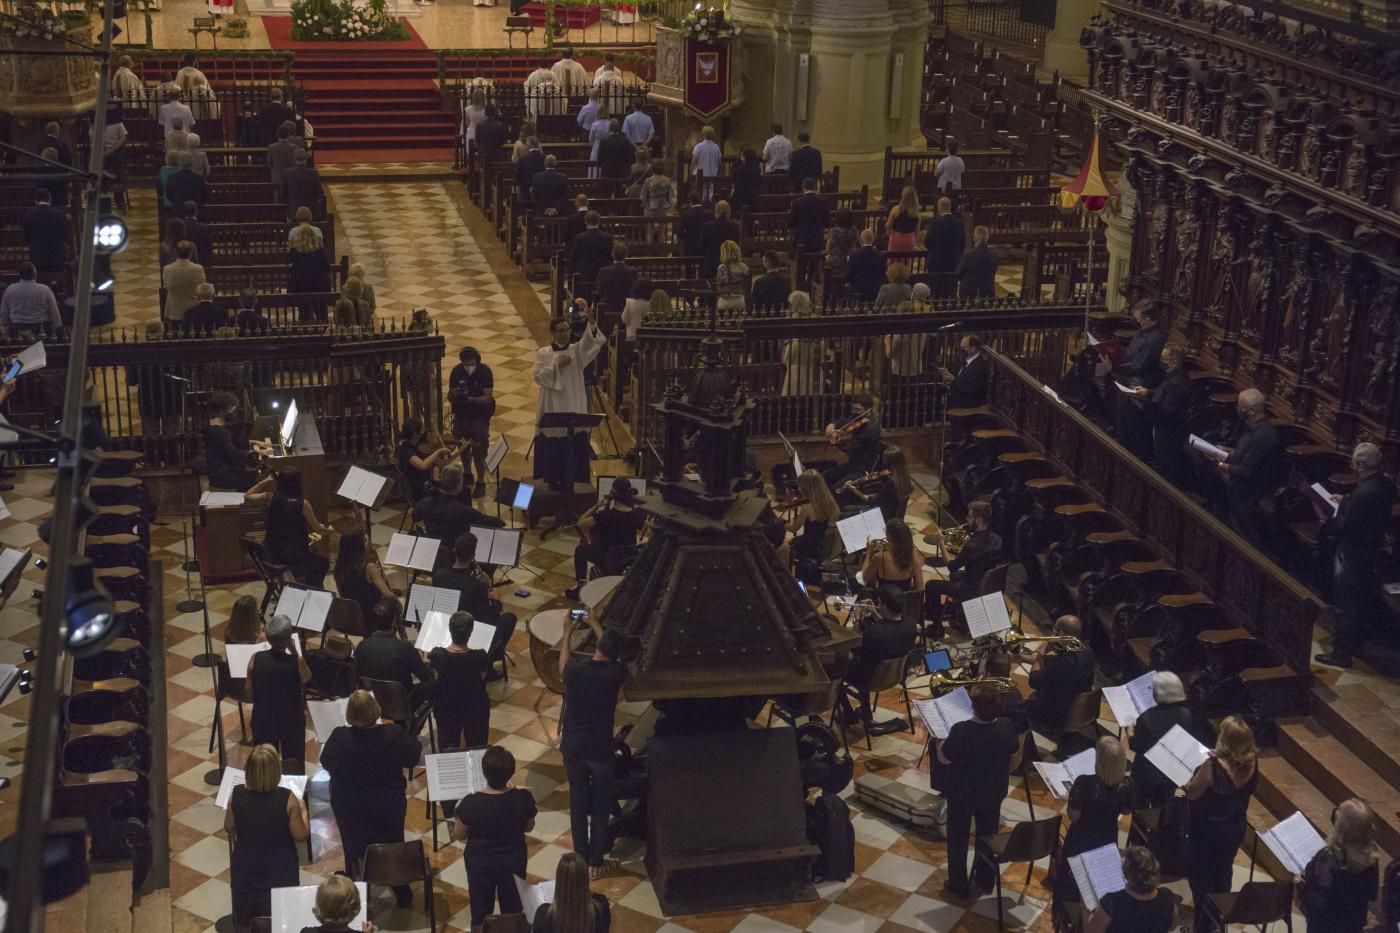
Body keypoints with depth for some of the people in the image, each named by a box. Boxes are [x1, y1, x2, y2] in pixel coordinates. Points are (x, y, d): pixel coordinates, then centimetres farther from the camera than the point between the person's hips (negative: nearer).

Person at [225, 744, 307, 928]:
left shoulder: (237, 795, -18)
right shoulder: (287, 799, -25)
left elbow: (229, 828, -2)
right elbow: (301, 836, -15)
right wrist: (303, 809, 0)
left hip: (245, 870, 2)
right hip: (280, 872, -2)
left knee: (247, 923, 22)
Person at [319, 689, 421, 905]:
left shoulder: (339, 737, -25)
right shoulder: (394, 734, -24)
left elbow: (326, 763, -8)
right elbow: (414, 757, -6)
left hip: (349, 809, -1)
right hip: (390, 805, 1)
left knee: (353, 849, 23)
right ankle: (402, 893, 37)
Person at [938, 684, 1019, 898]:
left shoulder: (961, 731, -33)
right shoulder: (1006, 728, -21)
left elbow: (943, 758, -21)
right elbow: (1014, 750, -2)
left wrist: (940, 740, -4)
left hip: (961, 794, -4)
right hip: (993, 792, 4)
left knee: (957, 839, 18)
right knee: (988, 834, 26)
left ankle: (959, 885, 29)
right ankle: (986, 878, 43)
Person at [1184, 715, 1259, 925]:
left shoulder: (1213, 766, -34)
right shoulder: (1251, 762, -16)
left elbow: (1192, 793, -20)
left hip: (1207, 831, -6)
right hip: (1235, 827, 6)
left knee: (1200, 877, 16)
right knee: (1224, 872, 26)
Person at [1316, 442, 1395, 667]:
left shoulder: (1364, 494, -33)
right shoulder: (1386, 483, -5)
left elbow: (1342, 527, -26)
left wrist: (1324, 520, -9)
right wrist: (1346, 500, 8)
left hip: (1352, 557, -9)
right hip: (1372, 550, 9)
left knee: (1346, 606, 6)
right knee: (1362, 602, 24)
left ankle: (1342, 653, 17)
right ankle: (1356, 643, 41)